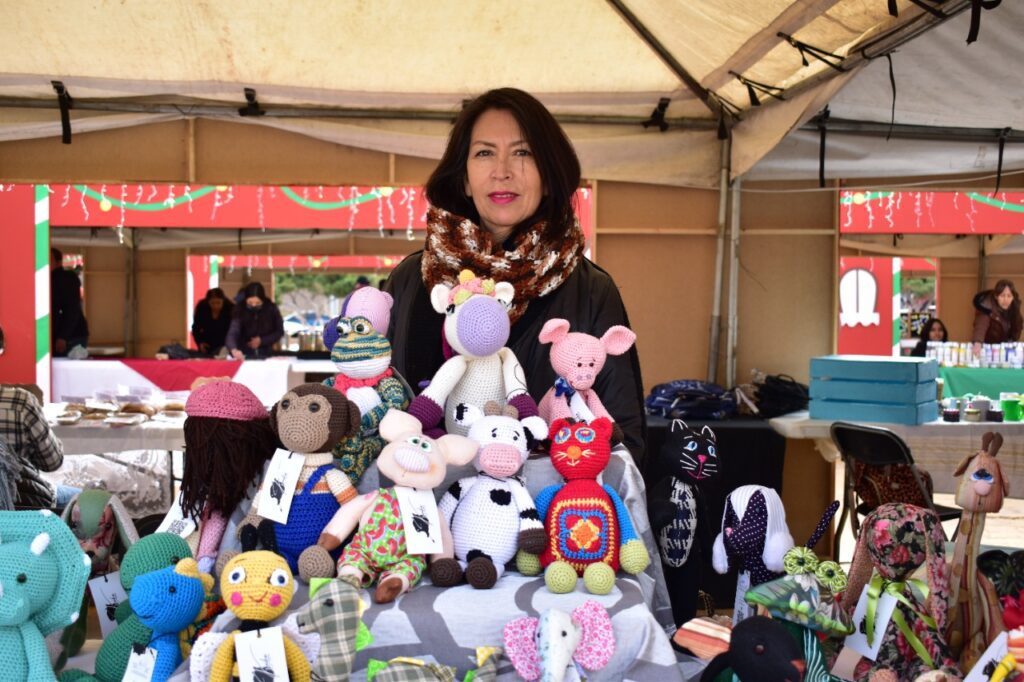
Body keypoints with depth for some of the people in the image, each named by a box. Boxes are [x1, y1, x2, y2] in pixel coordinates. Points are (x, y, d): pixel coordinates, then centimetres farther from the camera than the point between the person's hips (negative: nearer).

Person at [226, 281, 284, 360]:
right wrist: (234, 350, -45)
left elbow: (279, 332, 3)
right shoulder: (240, 310, -13)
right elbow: (232, 333, -25)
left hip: (266, 355, 1)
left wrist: (261, 340, -11)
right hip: (245, 355, -1)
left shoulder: (271, 309, -9)